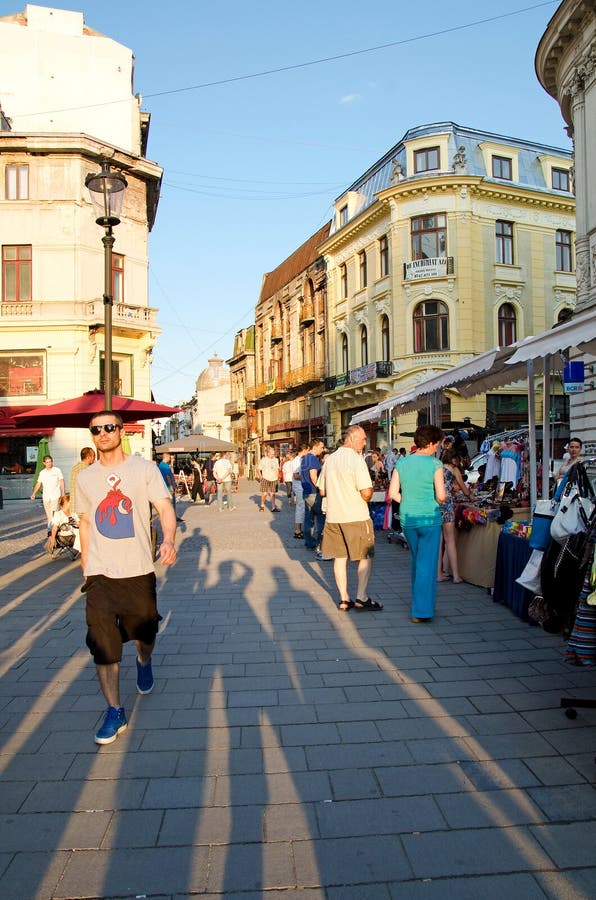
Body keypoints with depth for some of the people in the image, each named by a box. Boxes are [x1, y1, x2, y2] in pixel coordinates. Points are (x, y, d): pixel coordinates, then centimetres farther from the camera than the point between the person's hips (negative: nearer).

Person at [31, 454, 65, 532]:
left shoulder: (57, 470, 2)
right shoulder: (42, 473, 11)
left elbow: (62, 482, 2)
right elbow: (38, 484, 13)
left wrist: (63, 493, -4)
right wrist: (34, 493, 2)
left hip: (55, 495, -4)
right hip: (45, 496, 4)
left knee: (53, 513, -15)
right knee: (48, 514, 8)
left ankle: (50, 529, -16)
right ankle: (51, 527, 17)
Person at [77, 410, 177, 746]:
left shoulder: (144, 468, -5)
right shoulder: (85, 477, 6)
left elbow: (165, 506, -15)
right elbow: (86, 522, 16)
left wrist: (169, 540, -33)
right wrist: (85, 564, 15)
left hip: (139, 571, -1)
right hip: (100, 575, 2)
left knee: (145, 633, 16)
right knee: (102, 645, -4)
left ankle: (144, 663, 50)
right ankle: (115, 712, 9)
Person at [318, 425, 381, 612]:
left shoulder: (330, 459, 9)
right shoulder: (356, 459, -14)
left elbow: (322, 491, 15)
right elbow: (366, 492, -19)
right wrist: (367, 497, 2)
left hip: (333, 516, 6)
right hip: (356, 517, -6)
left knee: (339, 556, 11)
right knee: (366, 556, 7)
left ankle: (344, 599, 14)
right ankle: (361, 597, 8)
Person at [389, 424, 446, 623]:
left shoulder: (401, 463, 2)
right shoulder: (434, 464, -10)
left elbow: (393, 493, 0)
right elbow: (441, 496, -15)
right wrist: (439, 501, 6)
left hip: (407, 518, 5)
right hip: (429, 518, -5)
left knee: (416, 561, 21)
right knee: (427, 564, 2)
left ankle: (418, 603, 33)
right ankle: (422, 611, 4)